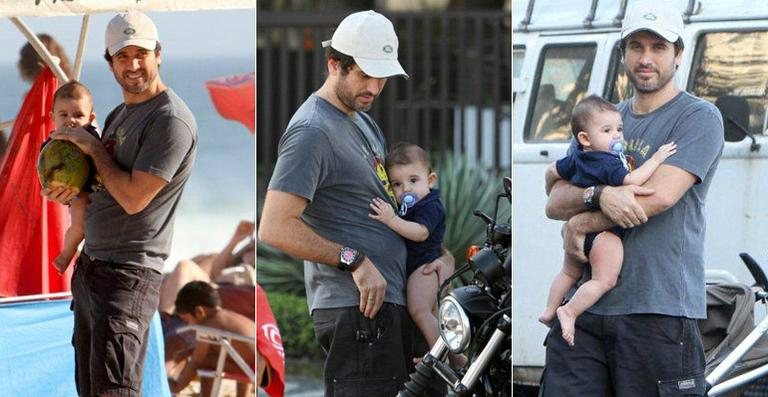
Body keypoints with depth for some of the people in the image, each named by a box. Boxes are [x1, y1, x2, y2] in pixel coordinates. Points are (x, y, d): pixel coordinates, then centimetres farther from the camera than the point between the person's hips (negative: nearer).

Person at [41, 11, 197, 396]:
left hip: (129, 273, -10)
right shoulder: (118, 115, 16)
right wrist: (69, 191, 4)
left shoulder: (172, 120, -15)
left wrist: (92, 147, -8)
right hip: (90, 264, 10)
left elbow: (133, 198, -20)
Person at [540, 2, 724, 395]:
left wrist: (582, 222, -5)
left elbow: (660, 196, -14)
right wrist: (601, 195, -13)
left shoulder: (699, 117, 0)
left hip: (659, 312, -5)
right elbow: (555, 202, 9)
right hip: (588, 305, 5)